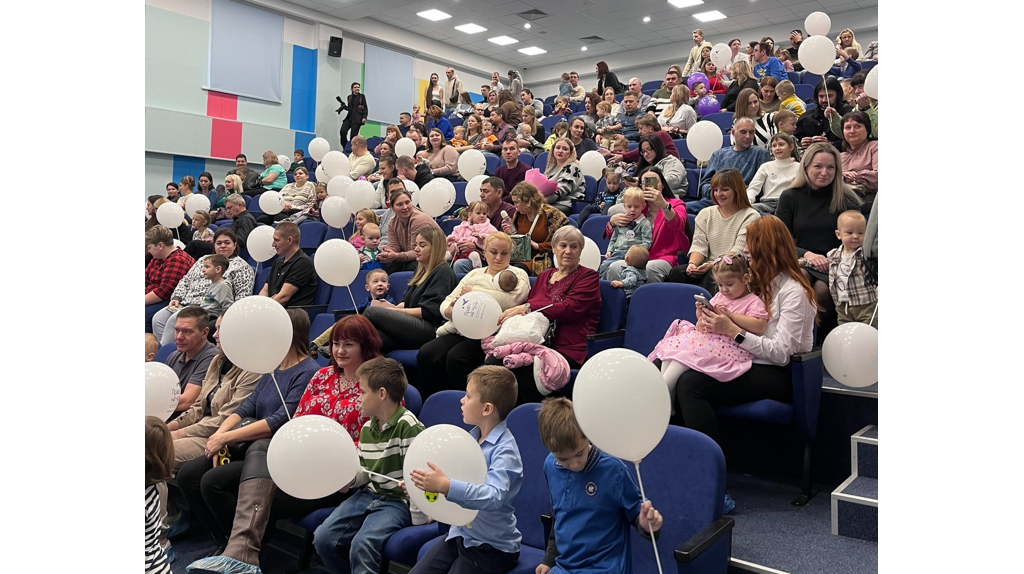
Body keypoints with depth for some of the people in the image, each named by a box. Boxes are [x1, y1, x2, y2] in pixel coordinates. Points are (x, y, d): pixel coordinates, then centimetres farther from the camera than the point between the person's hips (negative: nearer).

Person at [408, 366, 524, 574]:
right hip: (460, 534, 7)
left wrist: (446, 486, -44)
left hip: (492, 546, -7)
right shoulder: (472, 437, 2)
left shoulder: (504, 449, -20)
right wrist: (426, 484, 0)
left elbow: (493, 496, -35)